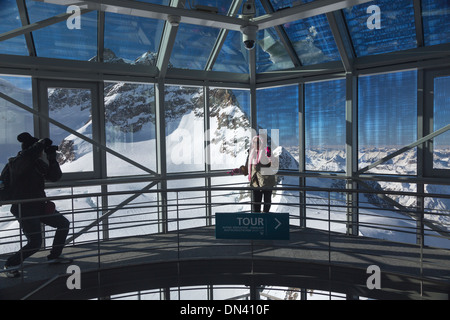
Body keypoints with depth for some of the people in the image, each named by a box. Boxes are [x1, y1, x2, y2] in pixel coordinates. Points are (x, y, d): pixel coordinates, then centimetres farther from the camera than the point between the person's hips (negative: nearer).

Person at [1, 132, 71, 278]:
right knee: (35, 243, -14)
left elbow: (55, 177, 8)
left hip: (40, 206, 9)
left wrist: (52, 159, -6)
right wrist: (41, 143, -27)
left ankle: (54, 256, 29)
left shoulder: (38, 164, 8)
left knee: (64, 224, 16)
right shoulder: (17, 163, -17)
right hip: (24, 210, -9)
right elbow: (27, 156, -42)